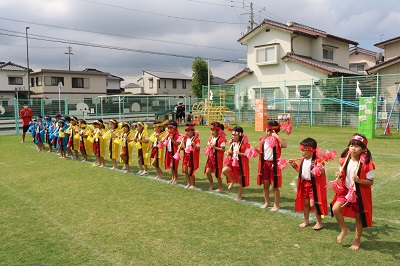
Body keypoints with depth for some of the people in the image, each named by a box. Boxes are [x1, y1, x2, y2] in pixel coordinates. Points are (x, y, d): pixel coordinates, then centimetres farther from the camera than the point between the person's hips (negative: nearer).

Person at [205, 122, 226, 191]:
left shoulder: (221, 139, -16)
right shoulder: (211, 138, 7)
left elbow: (223, 149, -19)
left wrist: (215, 147, -23)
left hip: (218, 158, -7)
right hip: (210, 157, 7)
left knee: (217, 173, 2)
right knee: (207, 172, 7)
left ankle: (220, 187, 21)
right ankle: (212, 184, 29)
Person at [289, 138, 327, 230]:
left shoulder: (317, 161, -20)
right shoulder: (303, 160, 3)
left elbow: (321, 174, -22)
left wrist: (321, 169, -42)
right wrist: (294, 165, 10)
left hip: (313, 185, -7)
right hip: (304, 183, 7)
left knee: (313, 204, -2)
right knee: (305, 203, 17)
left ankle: (319, 223, 16)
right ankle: (306, 221, 34)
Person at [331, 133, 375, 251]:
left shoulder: (367, 164, -18)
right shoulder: (345, 160, -4)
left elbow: (370, 182, -13)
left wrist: (359, 180, -30)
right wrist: (339, 175, -12)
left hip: (360, 193, -3)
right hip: (346, 190, 4)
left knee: (358, 217, 10)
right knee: (335, 209, -13)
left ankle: (357, 240, 33)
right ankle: (344, 229, 14)